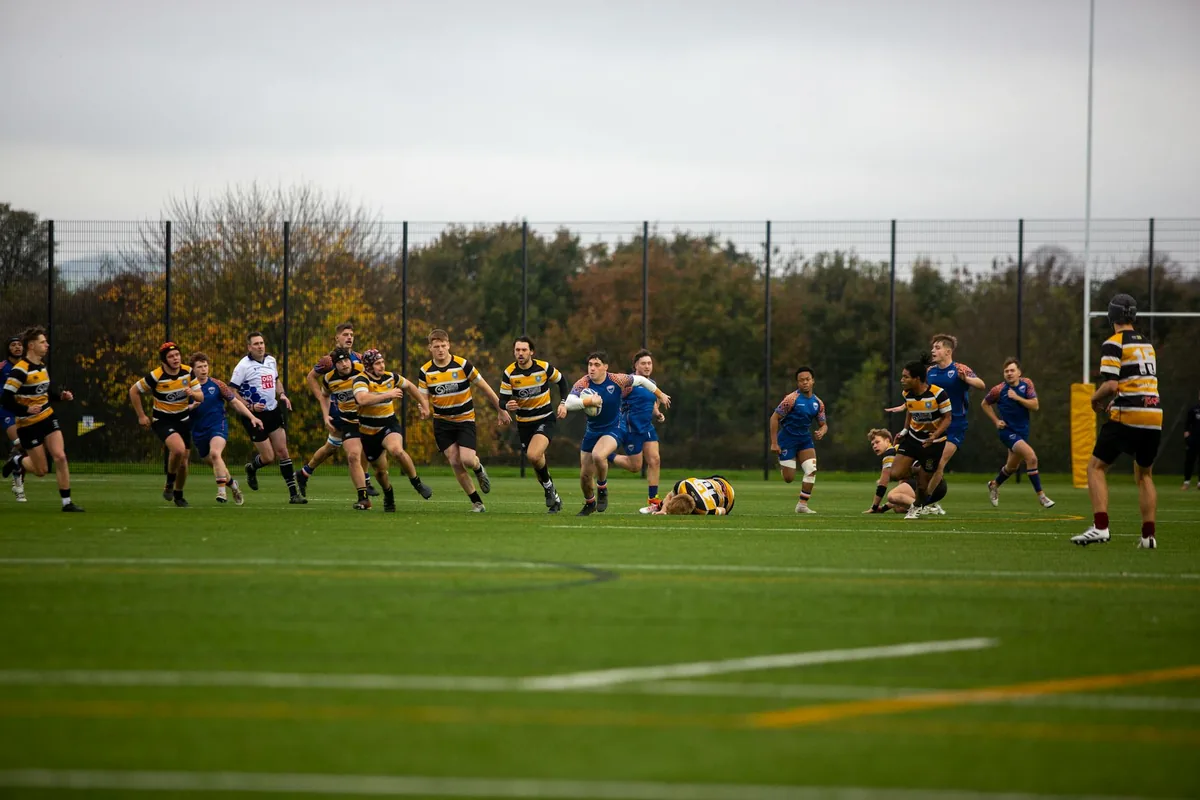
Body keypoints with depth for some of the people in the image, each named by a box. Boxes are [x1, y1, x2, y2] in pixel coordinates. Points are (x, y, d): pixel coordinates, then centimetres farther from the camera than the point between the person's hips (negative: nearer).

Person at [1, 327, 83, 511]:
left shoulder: (42, 365, 6)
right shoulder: (20, 370, -20)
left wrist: (61, 394, 5)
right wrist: (26, 410, -31)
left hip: (48, 418, 7)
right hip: (29, 425, -7)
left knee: (60, 457, -9)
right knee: (41, 470, 1)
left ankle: (67, 502, -1)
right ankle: (17, 461, 33)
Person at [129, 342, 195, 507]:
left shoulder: (188, 372, -6)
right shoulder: (155, 376, -19)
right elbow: (134, 391, -6)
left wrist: (192, 393, -22)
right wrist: (141, 416, -4)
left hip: (183, 419, 5)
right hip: (162, 421, -5)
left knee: (183, 461, 9)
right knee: (179, 448, -30)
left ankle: (178, 495, 33)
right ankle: (169, 484, -5)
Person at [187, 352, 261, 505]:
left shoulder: (216, 385, -2)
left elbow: (235, 402, 6)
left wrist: (252, 417, -1)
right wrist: (191, 406, -20)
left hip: (218, 427, -3)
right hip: (198, 433, 3)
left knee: (215, 453, -31)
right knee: (216, 464, 11)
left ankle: (221, 491, -31)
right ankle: (232, 485, 39)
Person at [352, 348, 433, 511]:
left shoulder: (390, 377, -2)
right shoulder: (361, 380, -18)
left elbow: (409, 386, 19)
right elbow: (362, 399, -39)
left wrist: (424, 405, 23)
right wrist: (388, 394, -36)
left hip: (389, 426, 1)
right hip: (369, 432, -1)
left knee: (397, 450, -32)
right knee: (380, 470, 11)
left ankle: (417, 482, -13)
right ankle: (388, 495, 43)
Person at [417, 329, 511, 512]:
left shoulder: (462, 365, -11)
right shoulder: (425, 371, -4)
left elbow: (484, 387, -2)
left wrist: (501, 410, 4)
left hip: (465, 420, -2)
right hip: (442, 422, 2)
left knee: (467, 459, -18)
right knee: (455, 463, -5)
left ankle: (479, 469, 20)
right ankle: (476, 502, 7)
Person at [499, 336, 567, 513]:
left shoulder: (544, 367, -12)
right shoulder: (509, 373, -10)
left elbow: (562, 380, 8)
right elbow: (503, 400, -8)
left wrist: (563, 404, -3)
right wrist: (507, 406, -32)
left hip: (545, 419, -3)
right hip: (524, 423, 3)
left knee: (534, 455, -27)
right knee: (538, 462, 9)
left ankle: (548, 486, 0)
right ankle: (554, 499, 28)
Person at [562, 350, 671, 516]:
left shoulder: (617, 380, -15)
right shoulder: (583, 384, -15)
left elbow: (640, 380, 4)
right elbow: (568, 403, -30)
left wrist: (660, 395, 15)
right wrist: (589, 401, -39)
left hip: (612, 429, -3)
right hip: (591, 431, 3)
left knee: (598, 455, -34)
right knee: (585, 475, 6)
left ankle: (602, 489, -6)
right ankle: (590, 503, 37)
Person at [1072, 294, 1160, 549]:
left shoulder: (1113, 344, -6)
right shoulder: (1147, 344, 17)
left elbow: (1111, 385, -15)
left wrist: (1095, 399, 4)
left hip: (1127, 417, -6)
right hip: (1154, 415, 6)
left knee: (1096, 467, 4)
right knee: (1144, 474, 18)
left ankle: (1100, 527, -13)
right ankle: (1149, 535, 9)